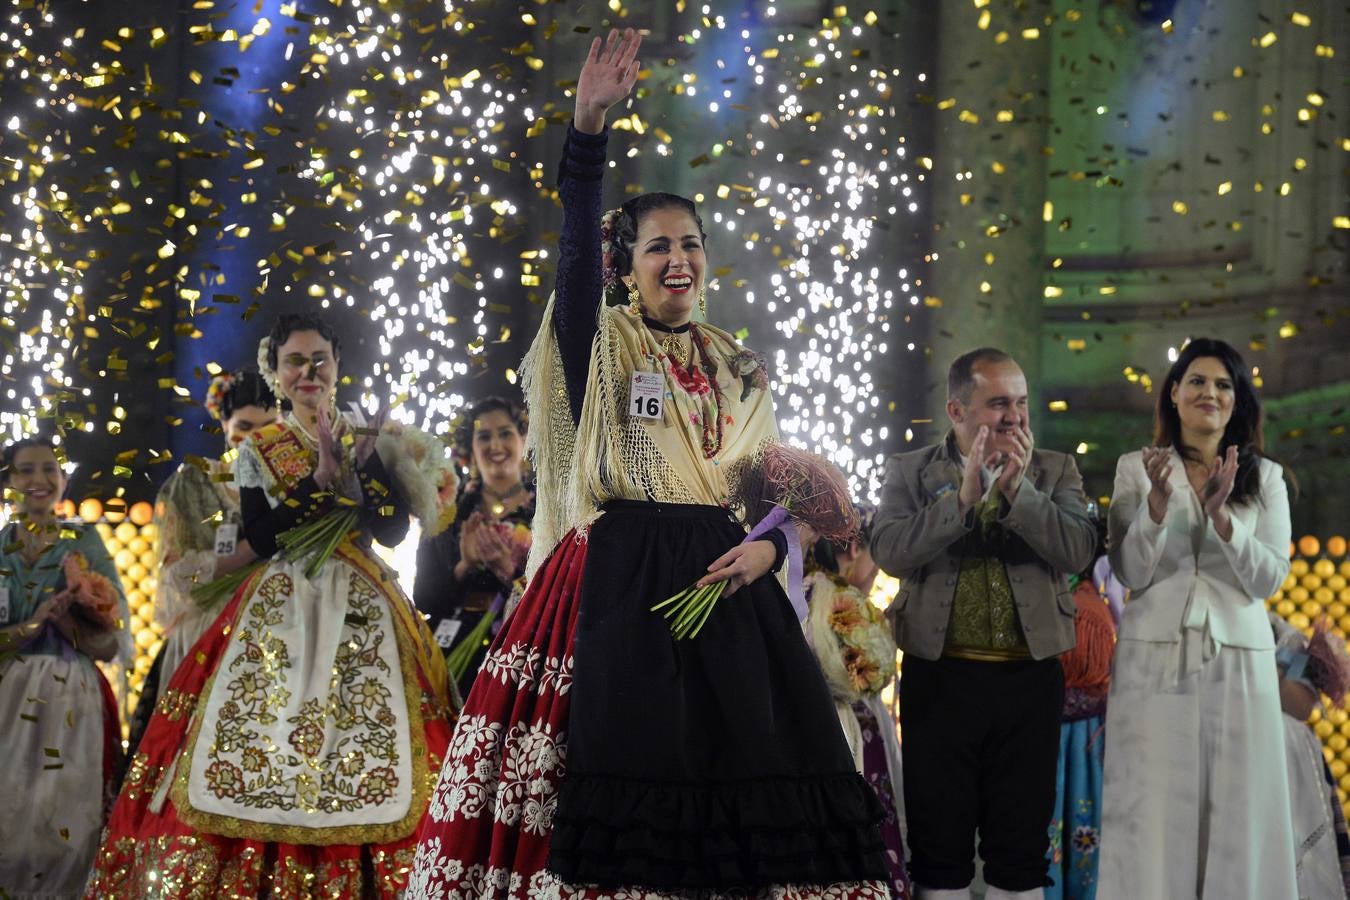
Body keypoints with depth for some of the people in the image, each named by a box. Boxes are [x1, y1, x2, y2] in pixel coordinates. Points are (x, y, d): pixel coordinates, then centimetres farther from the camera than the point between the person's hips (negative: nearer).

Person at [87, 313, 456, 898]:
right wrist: (319, 477, -10)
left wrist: (362, 459, -8)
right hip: (279, 610, 0)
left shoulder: (372, 443, 10)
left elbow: (394, 531, -1)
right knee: (259, 726, -11)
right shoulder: (258, 452, 10)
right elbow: (262, 538, -4)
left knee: (370, 735, -12)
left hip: (359, 610, 0)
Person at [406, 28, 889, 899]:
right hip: (619, 582, -4)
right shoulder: (600, 344, 5)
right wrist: (590, 127, -26)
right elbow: (578, 246, -13)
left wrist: (768, 546, -6)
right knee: (628, 769, -10)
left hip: (727, 584, 4)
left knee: (739, 763, -3)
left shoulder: (740, 371, 17)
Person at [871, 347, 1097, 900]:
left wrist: (1019, 489, -17)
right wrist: (963, 496, -18)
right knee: (939, 846, 5)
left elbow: (1078, 551, -8)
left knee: (1020, 849, 5)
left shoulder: (1055, 471, 7)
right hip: (940, 678, -1)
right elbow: (890, 552, -11)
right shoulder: (909, 472, 4)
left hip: (1029, 680, 1)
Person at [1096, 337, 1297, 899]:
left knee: (1236, 810, 2)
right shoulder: (1136, 468, 4)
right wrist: (1156, 505, -17)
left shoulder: (1265, 478, 7)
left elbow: (1269, 579, -2)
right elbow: (1131, 574, -2)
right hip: (1156, 657, -1)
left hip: (1237, 661, 1)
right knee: (1153, 809, -3)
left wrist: (1220, 517, -17)